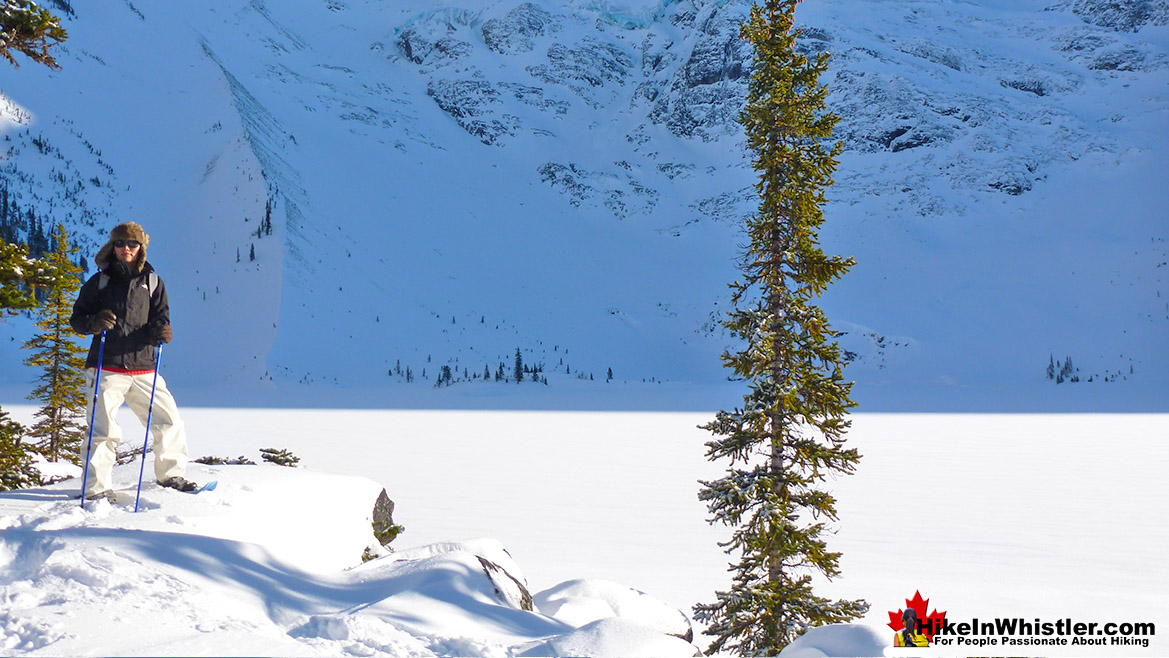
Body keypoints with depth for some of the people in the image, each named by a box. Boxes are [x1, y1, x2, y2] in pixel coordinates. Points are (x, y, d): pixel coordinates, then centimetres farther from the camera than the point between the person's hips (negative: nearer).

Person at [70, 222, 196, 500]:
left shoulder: (152, 281, 11)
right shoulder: (100, 281, 7)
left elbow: (161, 317, 10)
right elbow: (77, 318, 8)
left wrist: (161, 331, -13)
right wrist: (94, 323, -15)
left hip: (143, 368, 2)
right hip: (106, 368, -2)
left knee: (170, 423, 3)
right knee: (103, 432, -10)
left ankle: (170, 474, 22)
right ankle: (97, 488, 1)